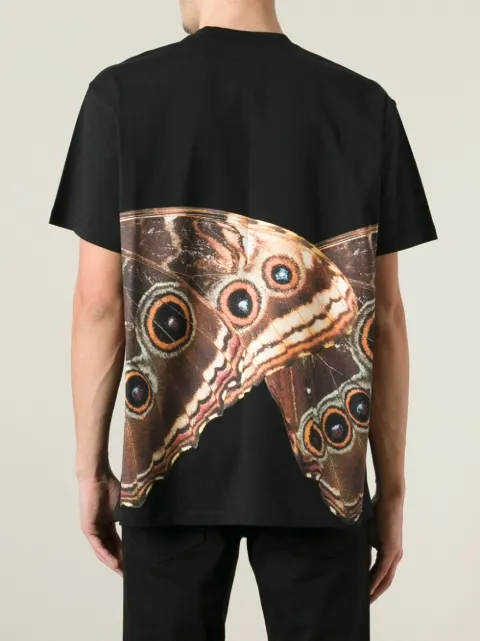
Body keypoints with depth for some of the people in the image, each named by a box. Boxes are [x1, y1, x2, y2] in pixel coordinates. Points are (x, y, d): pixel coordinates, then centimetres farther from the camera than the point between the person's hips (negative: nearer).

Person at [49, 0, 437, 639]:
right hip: (318, 474, 1)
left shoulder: (123, 93, -4)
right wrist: (392, 487, 6)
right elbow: (383, 313, -1)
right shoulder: (365, 105, -1)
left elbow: (99, 300, -5)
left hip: (173, 472, 0)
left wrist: (91, 467, 5)